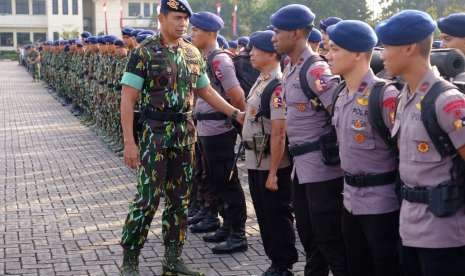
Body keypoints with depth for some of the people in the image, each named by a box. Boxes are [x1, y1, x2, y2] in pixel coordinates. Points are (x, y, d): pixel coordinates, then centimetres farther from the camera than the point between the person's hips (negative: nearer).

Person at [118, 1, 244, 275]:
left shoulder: (193, 53, 8)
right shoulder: (144, 52, -9)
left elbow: (206, 90, 20)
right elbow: (128, 99, -10)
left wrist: (235, 113, 12)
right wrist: (129, 142, -16)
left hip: (185, 133, 6)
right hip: (154, 133, -5)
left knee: (180, 198, 9)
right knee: (148, 198, -6)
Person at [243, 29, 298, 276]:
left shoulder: (278, 86, -20)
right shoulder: (260, 81, 8)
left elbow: (278, 132, -22)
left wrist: (273, 172, -22)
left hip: (271, 165, -9)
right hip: (255, 162, 9)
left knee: (277, 215, 3)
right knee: (263, 213, 17)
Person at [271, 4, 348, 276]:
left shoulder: (316, 69, -17)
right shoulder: (290, 70, 12)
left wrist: (342, 154, -16)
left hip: (321, 165, -9)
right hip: (302, 164, 9)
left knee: (328, 237, -2)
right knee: (307, 233, 19)